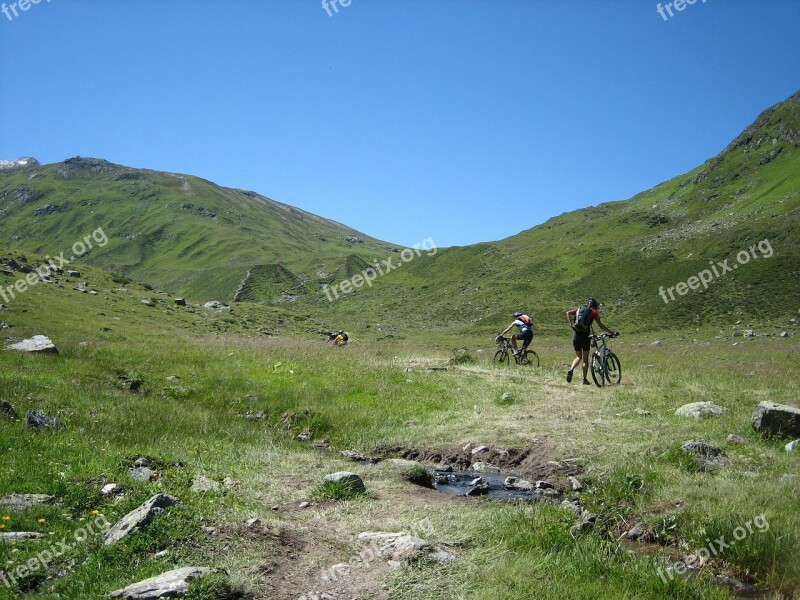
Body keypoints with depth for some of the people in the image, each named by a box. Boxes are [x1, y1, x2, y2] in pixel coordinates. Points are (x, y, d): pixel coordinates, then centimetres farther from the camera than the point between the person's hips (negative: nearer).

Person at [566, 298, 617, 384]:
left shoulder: (579, 309, 15)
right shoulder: (593, 311, 4)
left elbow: (568, 313, 2)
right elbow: (600, 325, -2)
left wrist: (571, 324, 4)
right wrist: (612, 333, 2)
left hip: (576, 335, 4)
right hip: (585, 335, -3)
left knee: (578, 357, 15)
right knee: (585, 359, 8)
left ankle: (571, 369, -12)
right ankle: (585, 380, 7)